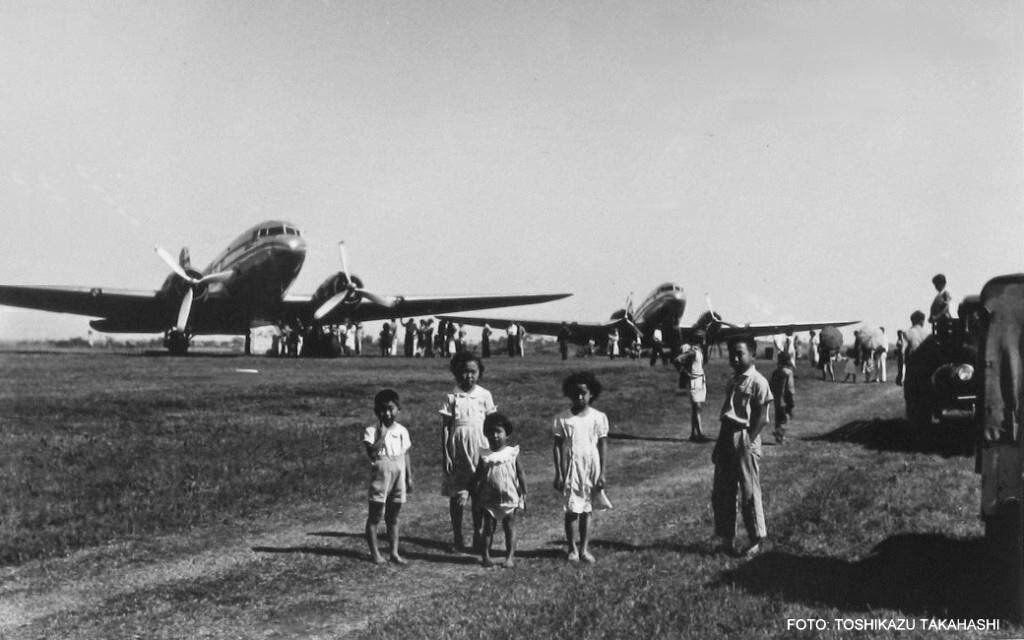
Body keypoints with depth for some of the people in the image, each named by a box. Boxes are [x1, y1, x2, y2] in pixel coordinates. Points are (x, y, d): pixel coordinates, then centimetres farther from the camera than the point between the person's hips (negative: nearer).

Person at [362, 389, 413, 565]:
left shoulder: (402, 431, 8)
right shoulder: (372, 431, -7)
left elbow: (405, 455, 12)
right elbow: (371, 453, -20)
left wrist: (409, 477, 10)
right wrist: (382, 435, -21)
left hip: (398, 478, 4)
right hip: (380, 477, -4)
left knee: (393, 517, 11)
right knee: (375, 517, 2)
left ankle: (394, 552, 15)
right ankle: (374, 553, 11)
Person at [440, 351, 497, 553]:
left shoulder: (485, 396, 3)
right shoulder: (451, 398, 0)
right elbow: (445, 428, 1)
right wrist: (445, 455, -4)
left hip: (479, 448, 0)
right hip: (457, 449, 0)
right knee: (456, 494, 5)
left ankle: (478, 536, 15)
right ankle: (457, 537, 15)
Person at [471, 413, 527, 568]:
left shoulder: (512, 453, -3)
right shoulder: (484, 455, 0)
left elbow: (520, 474, 1)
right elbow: (477, 477, 6)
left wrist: (523, 494, -1)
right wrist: (475, 493, 0)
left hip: (509, 498, -1)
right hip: (489, 500, 1)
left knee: (509, 527, 5)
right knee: (488, 527, 7)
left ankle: (510, 557, 10)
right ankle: (485, 556, 14)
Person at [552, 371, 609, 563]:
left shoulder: (599, 418, 0)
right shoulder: (562, 419, -3)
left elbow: (602, 447, 3)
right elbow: (557, 446, 1)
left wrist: (602, 474, 0)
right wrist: (558, 474, -3)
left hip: (591, 470, 1)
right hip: (571, 469, -1)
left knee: (587, 510, 6)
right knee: (572, 509, -2)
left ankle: (584, 548, 14)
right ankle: (572, 548, 10)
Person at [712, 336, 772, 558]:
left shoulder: (757, 382, -10)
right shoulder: (732, 381, 14)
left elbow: (760, 417, -11)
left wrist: (748, 442, -16)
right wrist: (719, 443, 14)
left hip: (745, 439, -8)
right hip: (726, 438, 8)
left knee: (749, 493, 1)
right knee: (721, 493, 9)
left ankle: (757, 540, 14)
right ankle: (726, 539, 19)